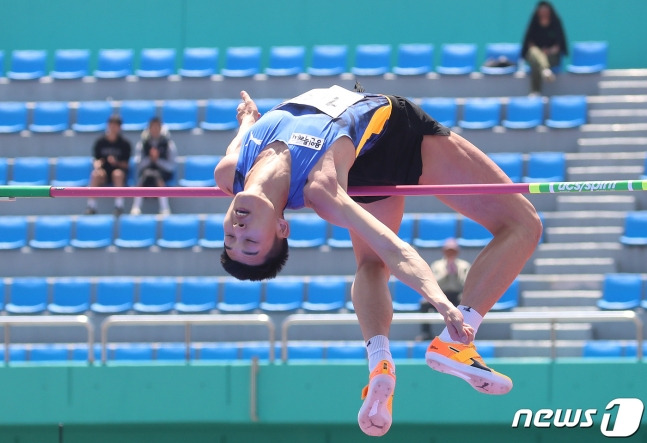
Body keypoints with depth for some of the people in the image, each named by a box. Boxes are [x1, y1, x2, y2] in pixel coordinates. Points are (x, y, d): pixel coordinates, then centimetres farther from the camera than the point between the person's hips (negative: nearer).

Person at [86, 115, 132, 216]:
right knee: (95, 174, -33)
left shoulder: (124, 144, -1)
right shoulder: (100, 142, 3)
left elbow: (125, 165, -1)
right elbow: (97, 160, 2)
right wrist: (97, 165, -22)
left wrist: (116, 162, -22)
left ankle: (119, 206, -35)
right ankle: (91, 206, -29)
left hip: (118, 169, -1)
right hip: (104, 171, 1)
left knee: (117, 173, -37)